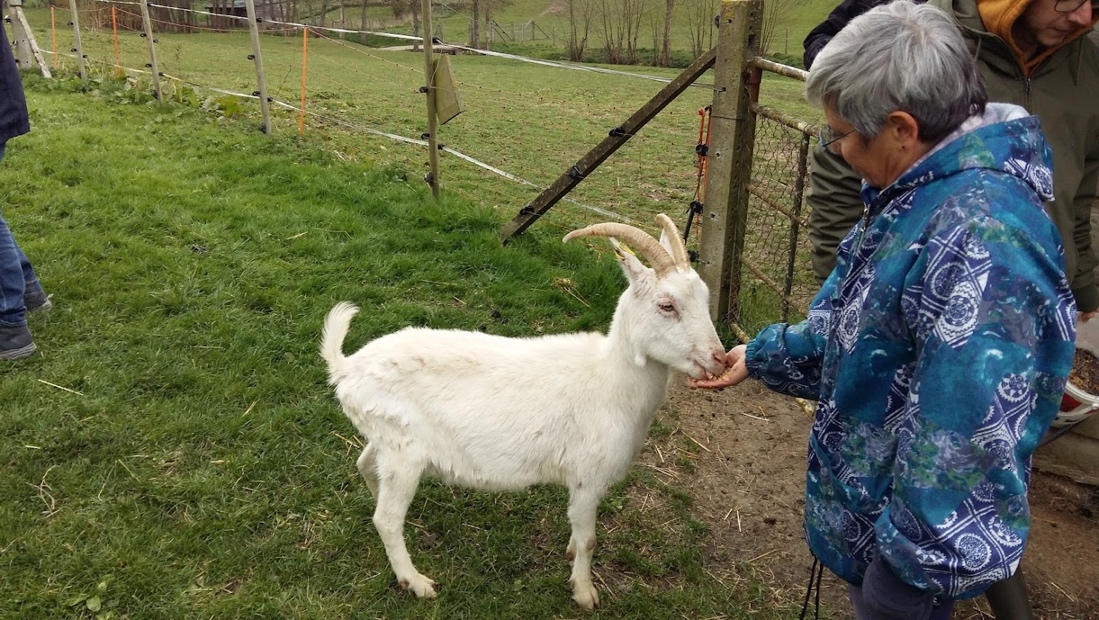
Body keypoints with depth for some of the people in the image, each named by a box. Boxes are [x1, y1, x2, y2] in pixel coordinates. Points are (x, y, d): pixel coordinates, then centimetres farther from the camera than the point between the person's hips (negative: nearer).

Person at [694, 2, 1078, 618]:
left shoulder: (981, 242, -35)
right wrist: (761, 357, 18)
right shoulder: (924, 195, -1)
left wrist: (928, 560, -24)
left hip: (914, 521, -8)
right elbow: (847, 323, 12)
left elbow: (970, 432, -33)